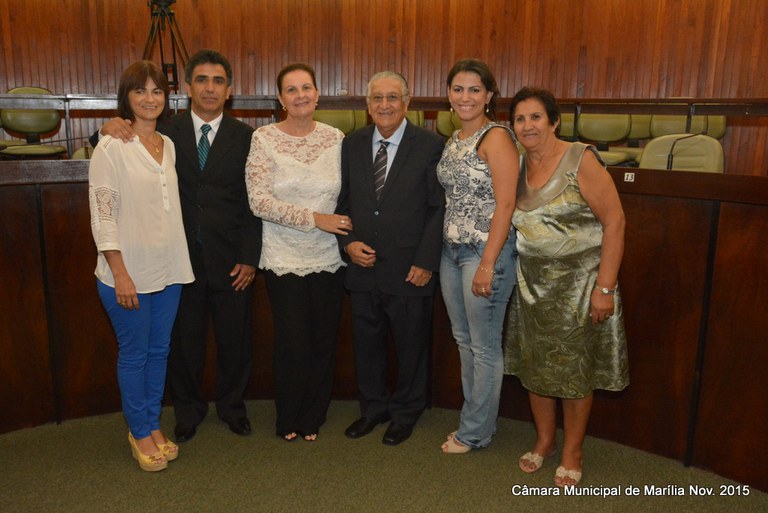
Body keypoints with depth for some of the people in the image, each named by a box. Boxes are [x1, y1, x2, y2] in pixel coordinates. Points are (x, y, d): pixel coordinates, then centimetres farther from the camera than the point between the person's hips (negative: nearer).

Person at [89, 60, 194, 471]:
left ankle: (153, 424, 31)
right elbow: (102, 215, -12)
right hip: (128, 273, -5)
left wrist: (180, 261, 8)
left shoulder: (169, 145, 8)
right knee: (134, 354, 7)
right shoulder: (111, 147, -9)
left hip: (168, 268, 6)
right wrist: (120, 274, -15)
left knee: (159, 350, 15)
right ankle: (139, 432, 25)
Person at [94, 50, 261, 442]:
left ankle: (231, 406, 34)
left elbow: (253, 201, -1)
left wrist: (249, 257, -7)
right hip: (182, 257, 1)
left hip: (229, 258, 0)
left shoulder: (244, 137, 1)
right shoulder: (167, 132, 2)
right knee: (183, 339, 13)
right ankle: (188, 409, 34)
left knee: (235, 338, 12)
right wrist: (110, 130, -15)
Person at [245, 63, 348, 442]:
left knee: (324, 342, 10)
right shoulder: (264, 139, -5)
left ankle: (313, 417, 33)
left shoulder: (335, 138, 2)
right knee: (292, 343, 5)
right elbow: (259, 202, -12)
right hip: (284, 259, -2)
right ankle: (289, 420, 30)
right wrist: (314, 218, -17)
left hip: (329, 258, 3)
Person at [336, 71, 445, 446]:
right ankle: (372, 407, 36)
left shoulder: (430, 145, -6)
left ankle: (405, 412, 33)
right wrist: (348, 242, -5)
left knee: (411, 344, 11)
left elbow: (439, 208, -8)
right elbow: (341, 201, 11)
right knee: (366, 342, 15)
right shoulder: (352, 145, 6)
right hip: (362, 265, 4)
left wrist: (426, 261, -13)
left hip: (410, 270, -3)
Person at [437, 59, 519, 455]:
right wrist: (446, 246, 10)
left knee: (484, 346, 5)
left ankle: (475, 432, 20)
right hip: (451, 249, 8)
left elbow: (505, 204, -17)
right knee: (463, 340, 16)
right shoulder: (454, 139, 12)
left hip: (485, 251, -8)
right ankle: (476, 419, 33)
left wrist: (488, 265, -20)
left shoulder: (496, 137, -12)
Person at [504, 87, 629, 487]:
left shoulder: (580, 160, -13)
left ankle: (571, 453, 26)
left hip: (578, 282, -5)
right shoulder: (518, 165, 3)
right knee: (534, 365, 12)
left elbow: (614, 222, -15)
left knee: (575, 368, 6)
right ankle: (544, 440, 34)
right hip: (532, 282, 5)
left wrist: (605, 287, -18)